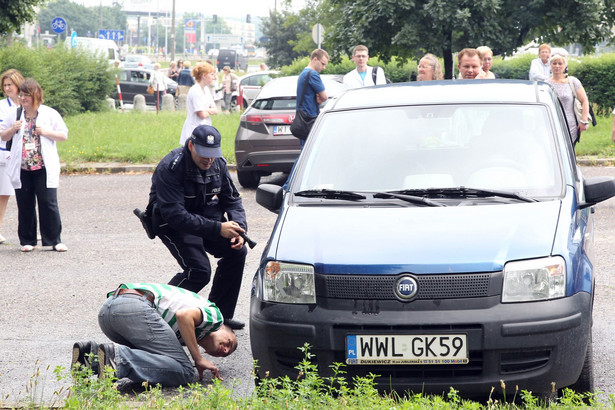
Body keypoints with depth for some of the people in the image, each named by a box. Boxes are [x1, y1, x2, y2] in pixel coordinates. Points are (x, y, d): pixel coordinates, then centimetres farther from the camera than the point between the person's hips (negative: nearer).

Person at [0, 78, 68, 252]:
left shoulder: (50, 114, 2)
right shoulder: (15, 115, 10)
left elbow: (64, 135, 3)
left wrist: (46, 132, -12)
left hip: (44, 168, -3)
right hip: (22, 169, 3)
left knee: (49, 203, -7)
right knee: (25, 205, 5)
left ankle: (55, 240, 1)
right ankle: (27, 241, 15)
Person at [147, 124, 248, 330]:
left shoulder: (218, 164, -6)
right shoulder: (170, 168, -27)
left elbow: (232, 199, 4)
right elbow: (174, 214, -33)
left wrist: (239, 228, -16)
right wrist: (217, 228, -38)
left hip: (207, 218, 7)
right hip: (172, 223, -7)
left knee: (236, 251, -9)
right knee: (199, 270, -22)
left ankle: (220, 314, 3)